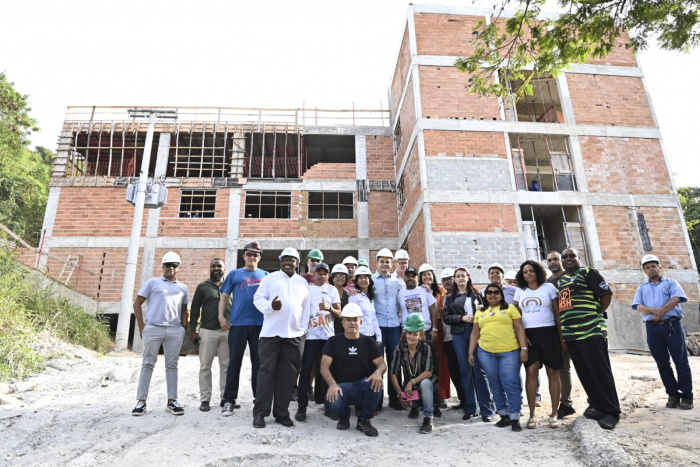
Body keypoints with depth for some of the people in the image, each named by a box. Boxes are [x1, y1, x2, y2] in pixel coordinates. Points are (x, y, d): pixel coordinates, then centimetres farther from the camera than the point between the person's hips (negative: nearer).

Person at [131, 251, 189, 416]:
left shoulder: (183, 288, 15)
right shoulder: (152, 282, 7)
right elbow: (137, 304, 5)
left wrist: (184, 329, 7)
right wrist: (141, 326, -2)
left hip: (175, 330, 2)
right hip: (153, 328, -2)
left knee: (172, 365, 6)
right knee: (148, 364, 3)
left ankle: (172, 401, 12)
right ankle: (141, 401, 10)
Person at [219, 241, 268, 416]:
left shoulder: (265, 275, 13)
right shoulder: (234, 274, 10)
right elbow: (224, 297, 8)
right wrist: (221, 316, -5)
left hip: (260, 324, 1)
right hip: (237, 323, -1)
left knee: (259, 362, 8)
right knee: (234, 362, 2)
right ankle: (229, 400, 10)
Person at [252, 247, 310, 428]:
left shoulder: (303, 283, 14)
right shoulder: (270, 278, 5)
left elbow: (306, 307, 14)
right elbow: (258, 298, -1)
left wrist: (303, 328, 4)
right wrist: (270, 306, -22)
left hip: (295, 335, 3)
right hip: (271, 333, -3)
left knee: (288, 374, 7)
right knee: (267, 371, -1)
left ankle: (282, 413, 16)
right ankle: (260, 412, 9)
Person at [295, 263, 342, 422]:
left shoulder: (332, 289, 10)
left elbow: (339, 313, 5)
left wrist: (329, 308, -16)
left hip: (329, 335, 1)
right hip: (311, 335, -1)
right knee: (306, 369, -4)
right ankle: (302, 406, 3)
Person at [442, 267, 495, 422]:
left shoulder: (476, 295, 13)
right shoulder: (450, 298, 14)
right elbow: (446, 317, 5)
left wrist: (481, 311, -9)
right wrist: (462, 317, -9)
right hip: (459, 335, 1)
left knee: (479, 370, -5)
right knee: (465, 371, 5)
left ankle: (487, 409, 2)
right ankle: (471, 408, 14)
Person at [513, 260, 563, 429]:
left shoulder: (549, 287, 3)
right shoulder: (520, 291, 11)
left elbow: (557, 313, 3)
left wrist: (561, 335, -1)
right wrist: (522, 335, -1)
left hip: (548, 333, -1)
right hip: (529, 334, 2)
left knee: (553, 372, 1)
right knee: (531, 372, -4)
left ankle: (554, 414, 10)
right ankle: (532, 415, 2)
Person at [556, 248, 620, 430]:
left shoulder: (588, 273, -1)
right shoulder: (559, 280, 18)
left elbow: (606, 294, -6)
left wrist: (596, 314, 0)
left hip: (591, 330, -7)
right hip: (570, 333, 7)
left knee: (600, 371, -3)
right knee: (584, 373, 11)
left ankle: (611, 411, 4)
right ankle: (598, 406, 22)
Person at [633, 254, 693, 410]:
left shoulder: (671, 282, 10)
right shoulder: (641, 288, 17)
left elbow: (676, 298, -8)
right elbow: (639, 307, 4)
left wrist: (660, 312, -15)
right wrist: (654, 310, -15)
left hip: (672, 325, -2)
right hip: (653, 328, 3)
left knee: (681, 361, -1)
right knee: (662, 363, 5)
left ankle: (687, 396, 7)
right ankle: (673, 394, 14)